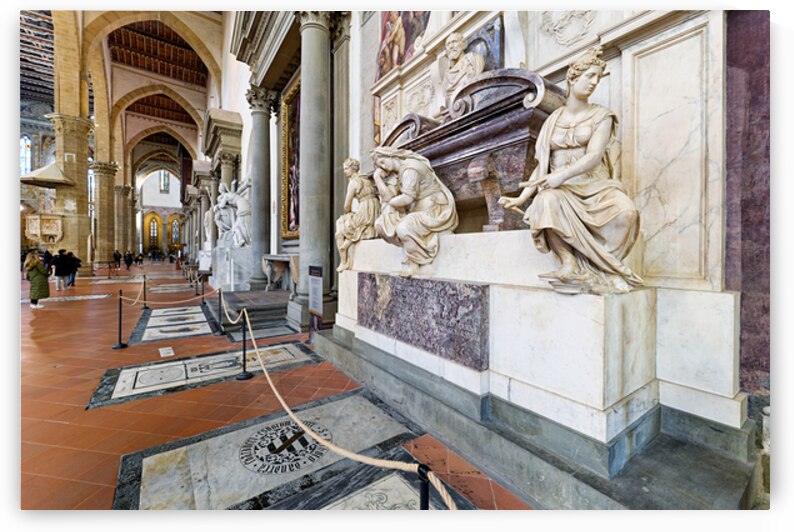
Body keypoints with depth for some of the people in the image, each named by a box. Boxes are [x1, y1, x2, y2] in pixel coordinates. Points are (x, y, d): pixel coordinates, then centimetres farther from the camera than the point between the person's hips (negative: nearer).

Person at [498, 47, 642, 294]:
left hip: (595, 185, 0)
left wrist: (562, 175, -29)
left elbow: (594, 155, -9)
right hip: (561, 189, 0)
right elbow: (542, 165, 11)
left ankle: (604, 267, -15)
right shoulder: (553, 120, 15)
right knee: (549, 201, -37)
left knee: (625, 210, -32)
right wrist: (521, 197, -1)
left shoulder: (601, 115, 9)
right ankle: (569, 264, -32)